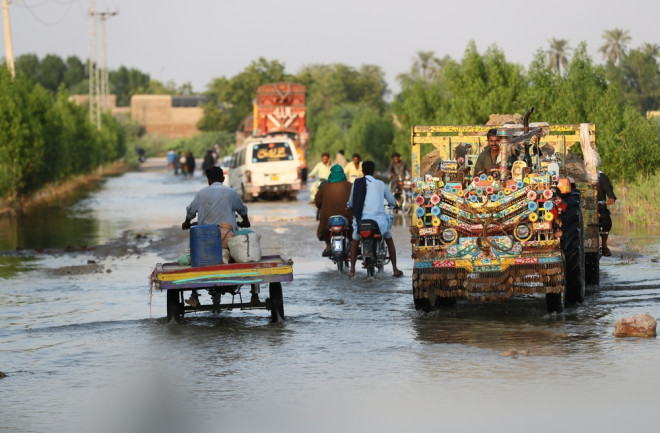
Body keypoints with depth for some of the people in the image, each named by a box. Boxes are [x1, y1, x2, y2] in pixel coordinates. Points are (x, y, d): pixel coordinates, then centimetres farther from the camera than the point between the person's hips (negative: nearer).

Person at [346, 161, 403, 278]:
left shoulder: (357, 183, 6)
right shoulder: (380, 184, 6)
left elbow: (351, 202, 13)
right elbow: (392, 201, 16)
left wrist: (349, 205, 38)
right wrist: (392, 204, 41)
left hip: (362, 219, 0)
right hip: (379, 219, 0)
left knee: (355, 241, 26)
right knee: (389, 241, 25)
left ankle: (352, 270, 17)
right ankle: (395, 269, 21)